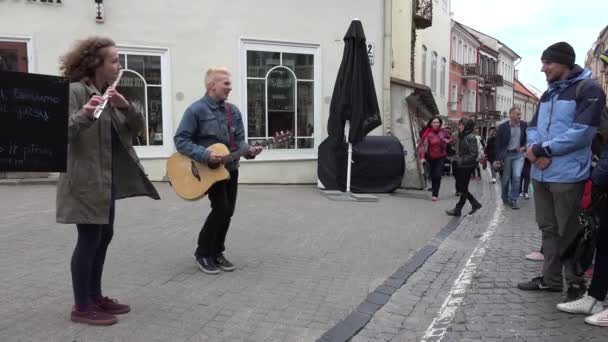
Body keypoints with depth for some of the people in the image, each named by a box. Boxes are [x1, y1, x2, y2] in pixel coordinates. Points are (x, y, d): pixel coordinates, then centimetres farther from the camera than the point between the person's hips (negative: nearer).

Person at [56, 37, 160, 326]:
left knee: (104, 236, 13)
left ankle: (95, 296, 26)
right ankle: (81, 307, 9)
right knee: (89, 238, -3)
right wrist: (84, 113, -40)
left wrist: (125, 105, -13)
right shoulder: (75, 91, -13)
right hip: (85, 179, -9)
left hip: (107, 180, 9)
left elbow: (138, 127, 5)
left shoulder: (109, 92, 13)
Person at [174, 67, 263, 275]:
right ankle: (203, 253, 3)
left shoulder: (233, 111, 7)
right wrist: (205, 155, -26)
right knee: (221, 208, -15)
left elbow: (238, 140, 8)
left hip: (230, 168, 7)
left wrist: (249, 150, -14)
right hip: (209, 169, -7)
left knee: (228, 211, 8)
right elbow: (180, 140, -16)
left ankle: (216, 252, 24)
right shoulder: (196, 110, -13)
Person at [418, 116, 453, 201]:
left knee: (438, 176, -8)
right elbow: (423, 145, -23)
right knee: (432, 176, 7)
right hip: (431, 158, -1)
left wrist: (447, 141, -5)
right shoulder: (428, 133, -14)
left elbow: (450, 138, 19)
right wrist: (422, 157, -34)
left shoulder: (443, 132, -1)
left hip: (441, 157, 1)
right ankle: (435, 192, 30)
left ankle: (435, 194, -4)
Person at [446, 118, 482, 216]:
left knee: (463, 189, 2)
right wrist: (456, 158, 7)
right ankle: (475, 204, 25)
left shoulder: (470, 138, -15)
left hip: (467, 167, -9)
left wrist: (461, 160, -19)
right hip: (460, 166, 9)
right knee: (459, 188, 13)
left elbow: (474, 154, -19)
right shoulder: (460, 137, 10)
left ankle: (457, 210, 11)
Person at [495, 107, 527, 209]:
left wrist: (524, 147, -4)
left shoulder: (524, 125, -2)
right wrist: (498, 158, -10)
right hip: (506, 154, -1)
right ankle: (505, 198, 28)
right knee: (506, 178, 9)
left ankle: (513, 200, 1)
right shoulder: (503, 126, -9)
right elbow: (498, 143, -7)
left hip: (518, 154, 1)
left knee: (517, 176, -10)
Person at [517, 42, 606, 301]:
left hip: (568, 175, -7)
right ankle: (551, 279, 27)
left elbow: (582, 133, -18)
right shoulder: (548, 94, 17)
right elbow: (534, 128, 11)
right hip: (541, 174, 8)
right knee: (549, 229, 15)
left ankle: (576, 283, 17)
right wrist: (536, 151, -10)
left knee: (569, 233, 2)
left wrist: (541, 149, -15)